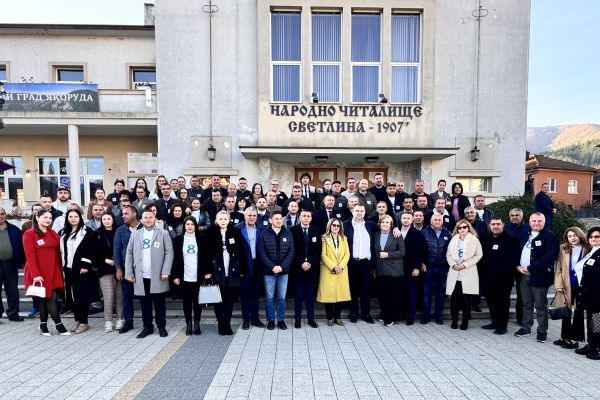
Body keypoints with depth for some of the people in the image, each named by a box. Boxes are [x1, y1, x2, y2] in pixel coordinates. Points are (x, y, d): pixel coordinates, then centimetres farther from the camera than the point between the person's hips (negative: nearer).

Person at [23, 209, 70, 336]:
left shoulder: (53, 233, 13)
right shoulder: (29, 234, -5)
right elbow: (30, 256, -11)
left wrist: (60, 271, 5)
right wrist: (35, 274, -17)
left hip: (53, 272, 5)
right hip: (39, 274, -5)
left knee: (52, 298, 3)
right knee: (50, 298, -2)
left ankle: (44, 326, 16)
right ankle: (59, 325, 6)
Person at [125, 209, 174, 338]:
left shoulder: (163, 233, 0)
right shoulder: (135, 234, 10)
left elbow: (169, 252, -5)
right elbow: (129, 254, 9)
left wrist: (166, 271, -13)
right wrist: (129, 273, 1)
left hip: (158, 276, -2)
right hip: (141, 277, 3)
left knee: (159, 303, 7)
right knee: (145, 303, 10)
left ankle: (162, 327, 20)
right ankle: (147, 327, 24)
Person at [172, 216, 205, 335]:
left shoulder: (201, 239, 2)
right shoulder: (178, 240, 2)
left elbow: (205, 257, 3)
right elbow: (175, 258, 2)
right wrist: (175, 276, -2)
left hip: (198, 277, 0)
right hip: (184, 277, 0)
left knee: (197, 301, 7)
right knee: (187, 301, 9)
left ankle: (197, 323, 19)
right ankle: (188, 324, 20)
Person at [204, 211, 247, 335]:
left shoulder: (235, 233, 2)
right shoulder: (211, 234, -1)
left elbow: (241, 253, 3)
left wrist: (242, 271, 0)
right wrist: (206, 271, -7)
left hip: (232, 273, 1)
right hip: (217, 273, -1)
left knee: (230, 300, 8)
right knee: (218, 300, 4)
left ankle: (227, 324, 19)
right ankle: (221, 325, 16)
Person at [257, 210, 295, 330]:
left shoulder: (288, 234, 3)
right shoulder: (263, 234, -2)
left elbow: (291, 252, 0)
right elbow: (261, 253, -7)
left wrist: (282, 266, -11)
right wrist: (272, 267, -15)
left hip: (284, 271, 2)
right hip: (269, 271, -1)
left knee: (282, 297, 8)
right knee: (269, 298, 7)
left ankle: (281, 320, 21)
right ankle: (270, 320, 20)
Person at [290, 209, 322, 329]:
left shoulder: (316, 231, 6)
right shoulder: (293, 230, -1)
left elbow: (318, 250, 3)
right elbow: (292, 250, -5)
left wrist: (311, 263, -8)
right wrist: (301, 263, -12)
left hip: (311, 267, 2)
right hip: (297, 268, -2)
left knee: (310, 295, 7)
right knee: (298, 295, 5)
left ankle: (311, 318, 15)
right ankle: (297, 318, 13)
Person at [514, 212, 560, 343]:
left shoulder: (549, 236, -8)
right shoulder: (525, 236, 14)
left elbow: (550, 256, -18)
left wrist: (531, 268, -18)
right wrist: (518, 266, -1)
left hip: (539, 277, -6)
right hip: (524, 276, 6)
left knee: (541, 306, 5)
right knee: (526, 305, 16)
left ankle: (542, 331, 18)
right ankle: (526, 328, 27)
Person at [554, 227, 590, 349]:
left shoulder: (587, 249, -6)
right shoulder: (563, 249, 0)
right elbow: (558, 268, 0)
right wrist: (559, 285, -7)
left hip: (581, 284, -2)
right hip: (566, 285, 3)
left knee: (578, 312, 8)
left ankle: (574, 338, 18)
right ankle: (565, 337, 23)